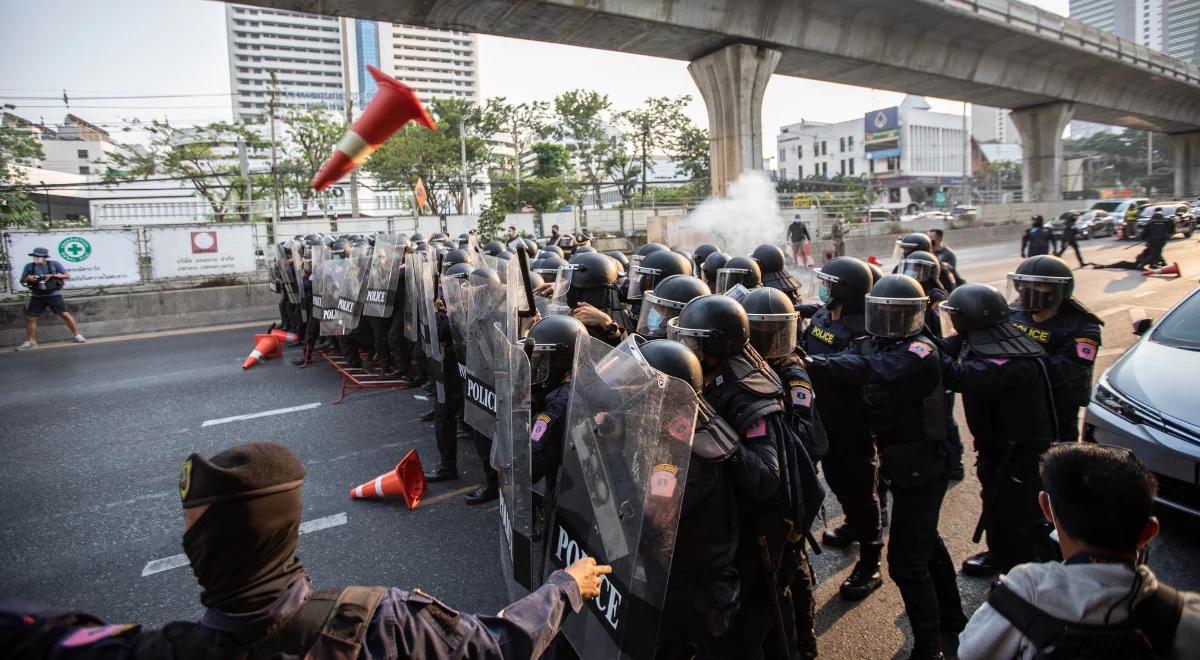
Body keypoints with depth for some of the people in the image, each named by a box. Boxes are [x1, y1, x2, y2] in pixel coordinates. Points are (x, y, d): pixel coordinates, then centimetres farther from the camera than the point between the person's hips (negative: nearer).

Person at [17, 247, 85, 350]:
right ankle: (30, 342, 13)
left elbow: (67, 276, -2)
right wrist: (27, 279, -12)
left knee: (65, 314, -7)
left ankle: (76, 335, 6)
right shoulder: (29, 266, 3)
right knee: (30, 318, 3)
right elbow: (22, 281, 11)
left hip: (54, 295, -3)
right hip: (37, 296, 3)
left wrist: (53, 276, -15)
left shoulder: (54, 264, -4)